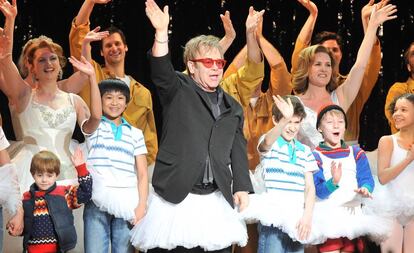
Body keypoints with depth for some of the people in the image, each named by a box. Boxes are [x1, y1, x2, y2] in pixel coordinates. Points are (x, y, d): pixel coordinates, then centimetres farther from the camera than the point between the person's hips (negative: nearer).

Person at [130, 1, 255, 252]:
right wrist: (162, 33, -32)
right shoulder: (178, 91, 3)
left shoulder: (232, 107, 17)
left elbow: (238, 150, 15)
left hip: (217, 200, 4)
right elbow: (161, 72, -18)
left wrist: (242, 187, 3)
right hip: (176, 195, -4)